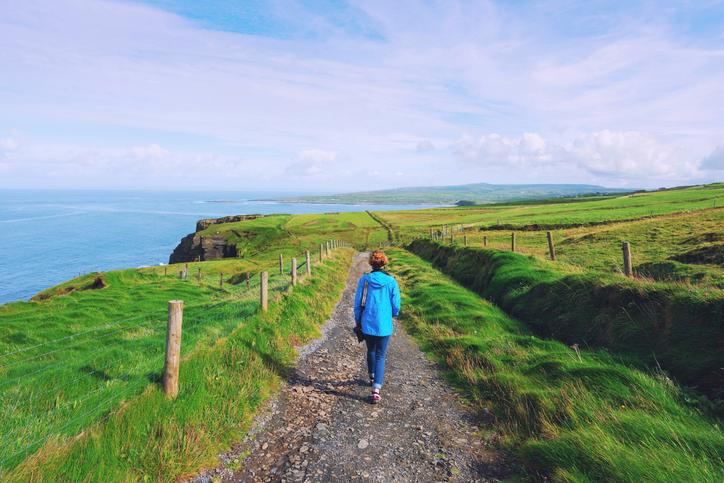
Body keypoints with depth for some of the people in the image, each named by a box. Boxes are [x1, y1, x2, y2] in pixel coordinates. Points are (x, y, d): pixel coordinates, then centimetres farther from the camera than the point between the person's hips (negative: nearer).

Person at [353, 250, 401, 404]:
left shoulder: (364, 280, -8)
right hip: (384, 325, -1)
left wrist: (357, 321, 12)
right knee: (380, 356, 7)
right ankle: (376, 389, -5)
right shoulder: (391, 281, -9)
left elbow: (357, 303, -2)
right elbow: (396, 306, -3)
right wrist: (393, 314, 20)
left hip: (367, 324, 1)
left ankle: (372, 377, 44)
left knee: (370, 351, 24)